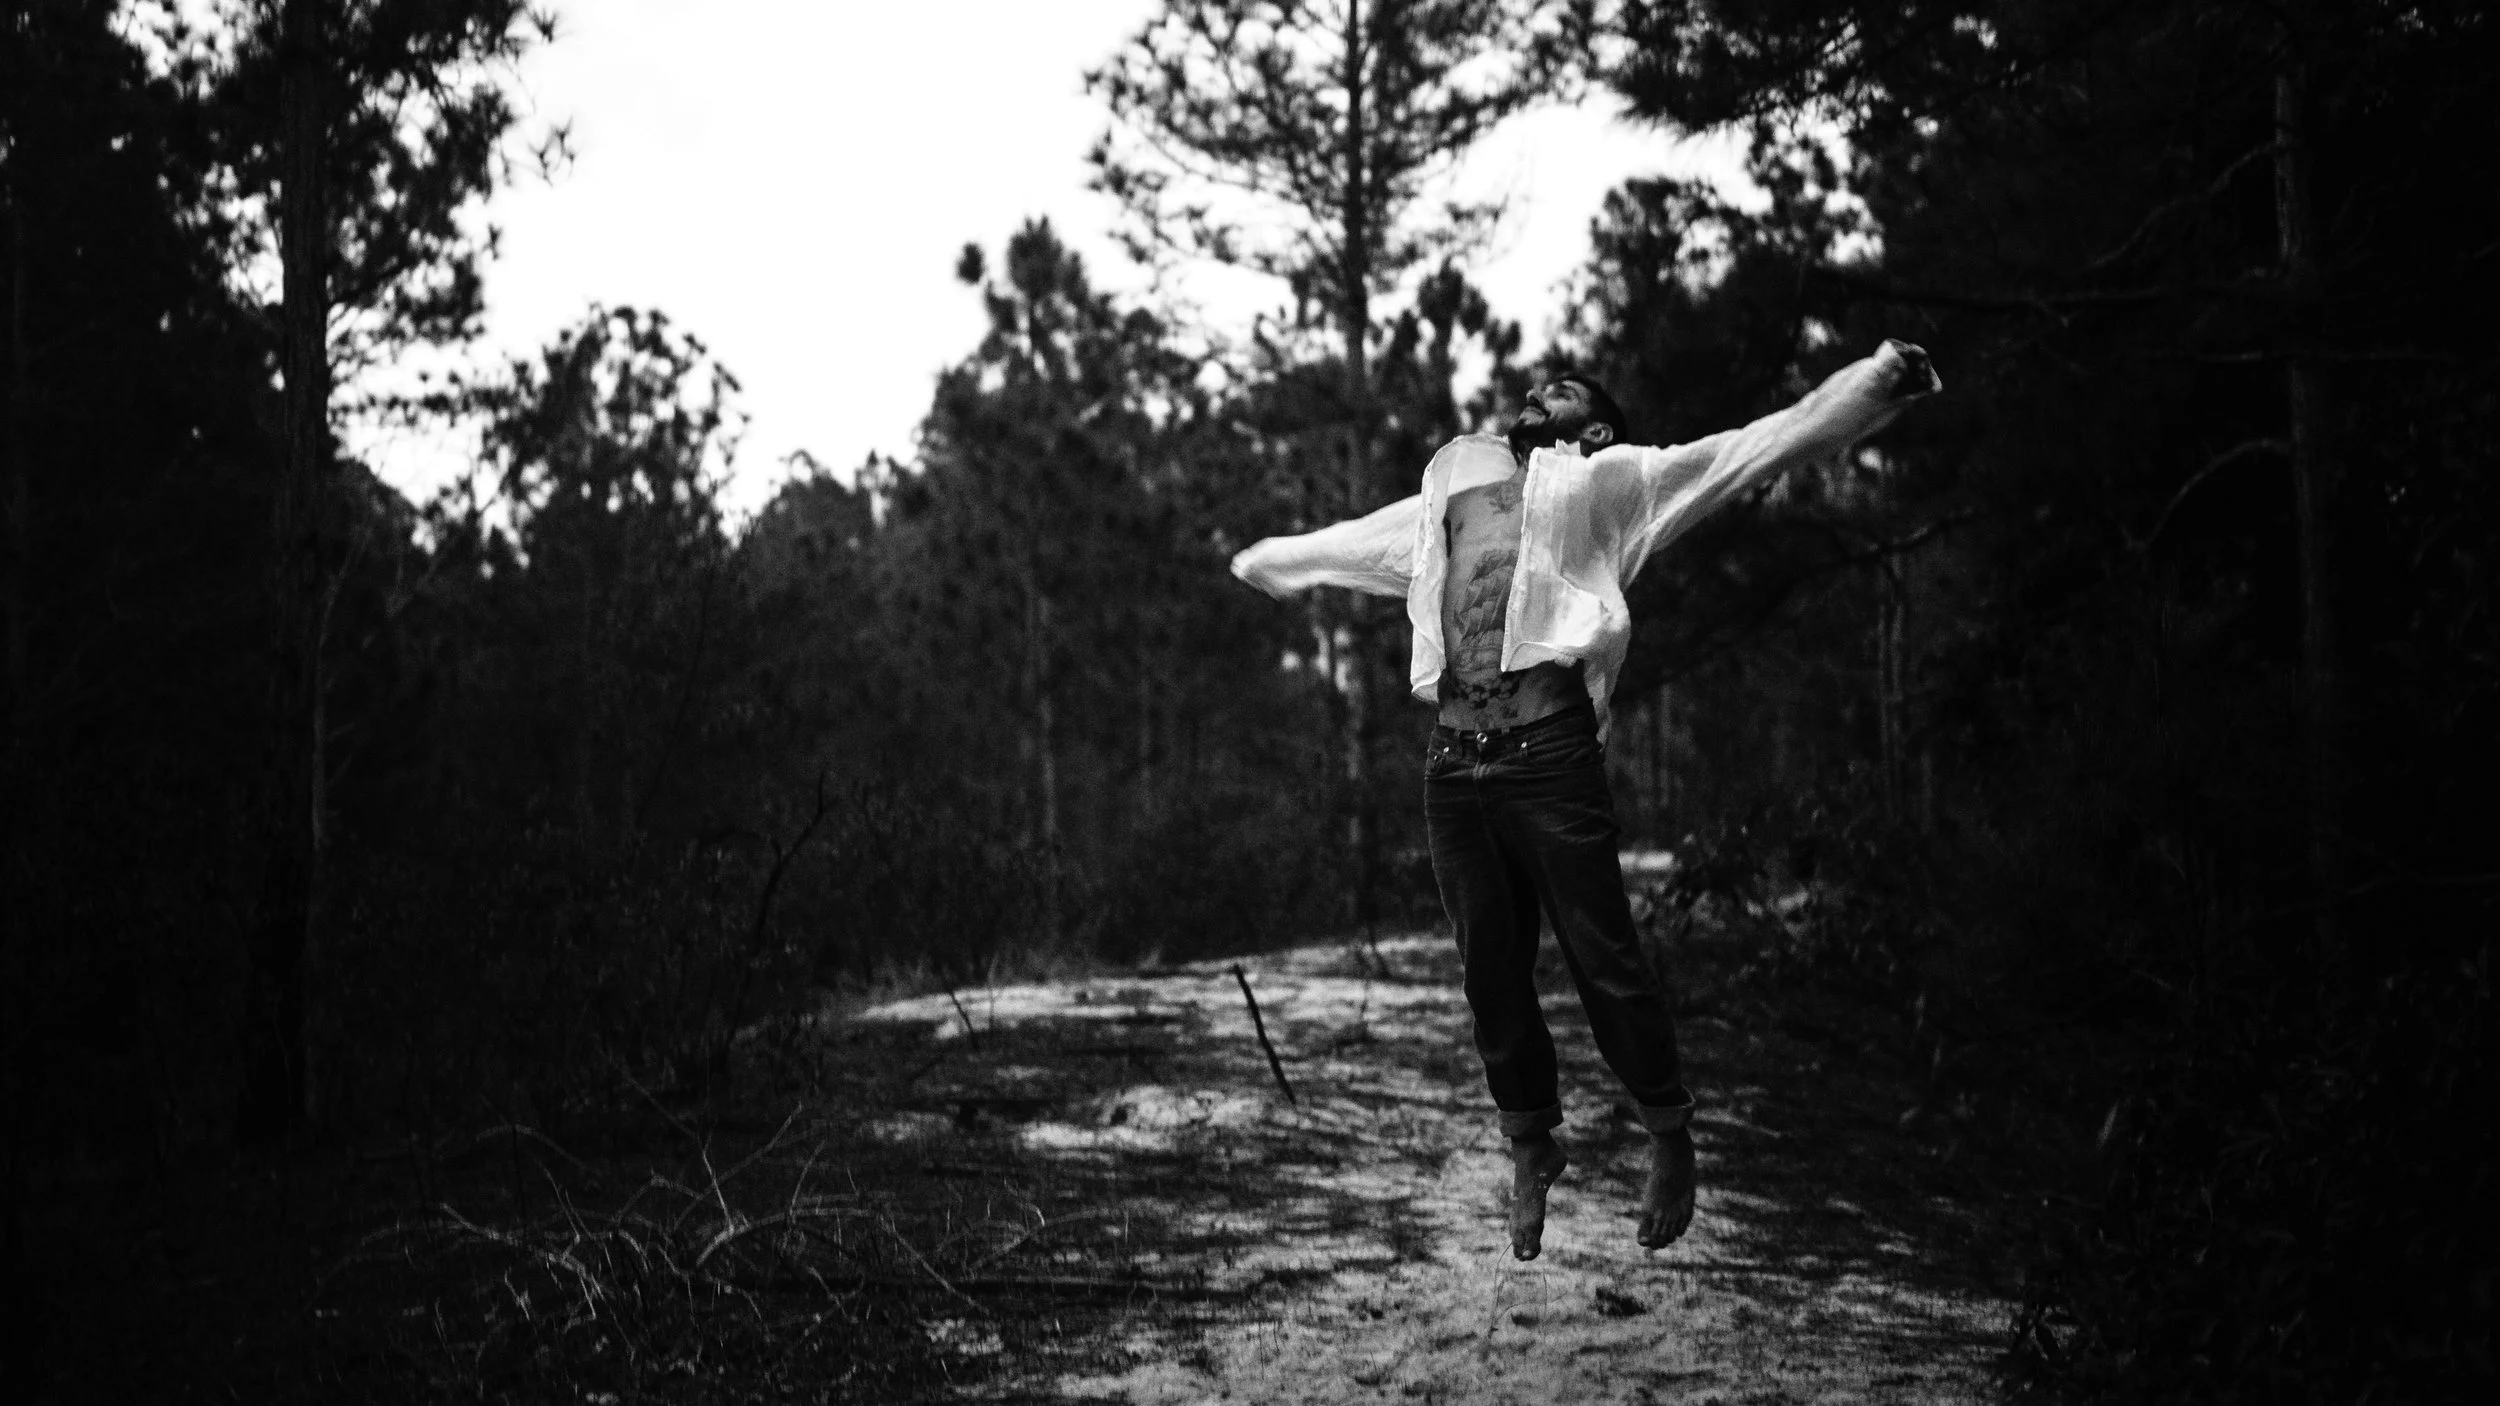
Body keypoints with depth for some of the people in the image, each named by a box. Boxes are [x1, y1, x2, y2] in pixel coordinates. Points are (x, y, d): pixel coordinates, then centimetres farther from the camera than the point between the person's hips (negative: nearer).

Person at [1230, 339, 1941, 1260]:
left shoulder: (1608, 484, 12)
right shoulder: (1446, 494, 25)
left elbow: (1765, 445, 5)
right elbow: (1349, 544, 43)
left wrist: (1879, 382, -3)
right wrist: (1262, 559, 57)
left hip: (1550, 756, -4)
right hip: (1453, 763, 4)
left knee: (1604, 961, -3)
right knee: (1492, 973, 7)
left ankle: (1671, 1140, 13)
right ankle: (1531, 1149, 22)